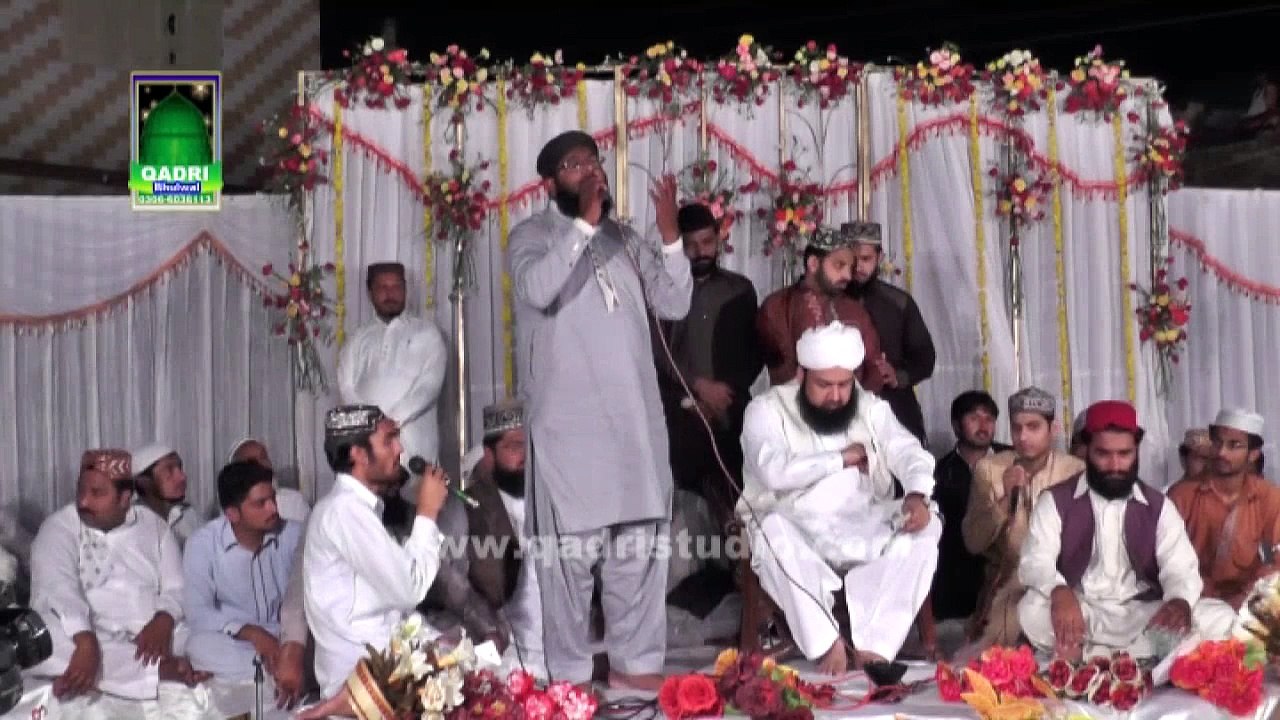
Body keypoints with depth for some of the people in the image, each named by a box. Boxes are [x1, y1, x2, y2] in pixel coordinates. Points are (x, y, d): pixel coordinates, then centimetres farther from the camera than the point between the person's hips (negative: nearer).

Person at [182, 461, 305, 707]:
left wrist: (297, 645, -32)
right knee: (201, 648, -34)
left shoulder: (293, 534, -6)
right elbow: (198, 612, -13)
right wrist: (251, 633, -28)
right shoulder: (202, 544, -9)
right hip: (233, 640, -1)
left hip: (287, 636, 1)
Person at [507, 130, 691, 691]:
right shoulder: (531, 235, 0)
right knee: (571, 548, -2)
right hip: (568, 421, -5)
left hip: (635, 417, 5)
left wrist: (670, 232, -5)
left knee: (641, 542, 8)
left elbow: (673, 303, 7)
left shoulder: (623, 239, 15)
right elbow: (538, 289, -22)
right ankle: (569, 673, 7)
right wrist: (585, 222, -24)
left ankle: (635, 661, 19)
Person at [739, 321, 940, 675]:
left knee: (926, 527, -22)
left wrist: (917, 495, -24)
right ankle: (828, 645, -30)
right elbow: (775, 472, -19)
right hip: (797, 534, -3)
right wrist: (842, 458, -8)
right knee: (771, 531, -37)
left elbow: (910, 454, -1)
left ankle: (874, 647, -27)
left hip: (863, 534, 4)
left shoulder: (872, 409, 11)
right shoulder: (766, 410, -2)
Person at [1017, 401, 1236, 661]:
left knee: (1220, 619, -22)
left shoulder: (1159, 507, 8)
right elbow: (1035, 562, -10)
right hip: (1080, 616, -3)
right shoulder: (1055, 502, 2)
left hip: (1142, 618, 3)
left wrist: (1180, 601, -28)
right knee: (1032, 610, -33)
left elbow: (1180, 569, -2)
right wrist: (1059, 591, -36)